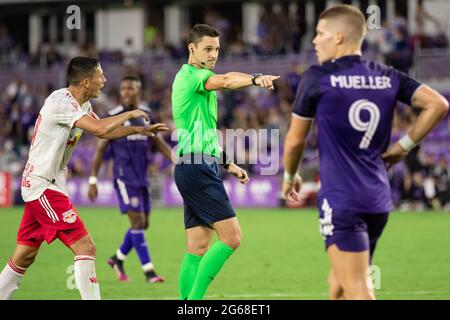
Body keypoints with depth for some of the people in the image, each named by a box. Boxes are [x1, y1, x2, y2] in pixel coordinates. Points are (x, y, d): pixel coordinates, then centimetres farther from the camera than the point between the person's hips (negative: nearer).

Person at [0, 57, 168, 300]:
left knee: (25, 255, 15)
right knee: (85, 247, -14)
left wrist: (140, 130, 15)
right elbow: (100, 128, -30)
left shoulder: (81, 105, 11)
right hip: (42, 185, -10)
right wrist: (129, 114, -14)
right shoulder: (61, 102, -19)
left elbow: (103, 132, 25)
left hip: (41, 185, 10)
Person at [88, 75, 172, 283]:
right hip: (124, 177, -6)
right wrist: (93, 180, -7)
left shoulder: (146, 114, 10)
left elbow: (159, 144, 17)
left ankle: (118, 259, 31)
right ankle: (148, 271, -11)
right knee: (137, 221, -12)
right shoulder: (114, 117, -6)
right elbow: (100, 149, -3)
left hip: (142, 177, 6)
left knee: (143, 223, 11)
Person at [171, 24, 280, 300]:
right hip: (197, 168, -10)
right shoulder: (191, 75, -9)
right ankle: (195, 299, -14)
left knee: (197, 249, 7)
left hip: (202, 167, 10)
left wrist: (227, 163, 30)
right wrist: (255, 79, -49)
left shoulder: (196, 79, 22)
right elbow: (225, 81, -32)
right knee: (231, 237, -14)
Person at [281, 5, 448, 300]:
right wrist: (403, 146, 9)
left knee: (357, 292, -9)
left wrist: (290, 177, 22)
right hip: (379, 200, 6)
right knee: (338, 285, 20)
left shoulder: (317, 78, -5)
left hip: (341, 201, -6)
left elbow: (295, 140, 3)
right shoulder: (387, 77, 7)